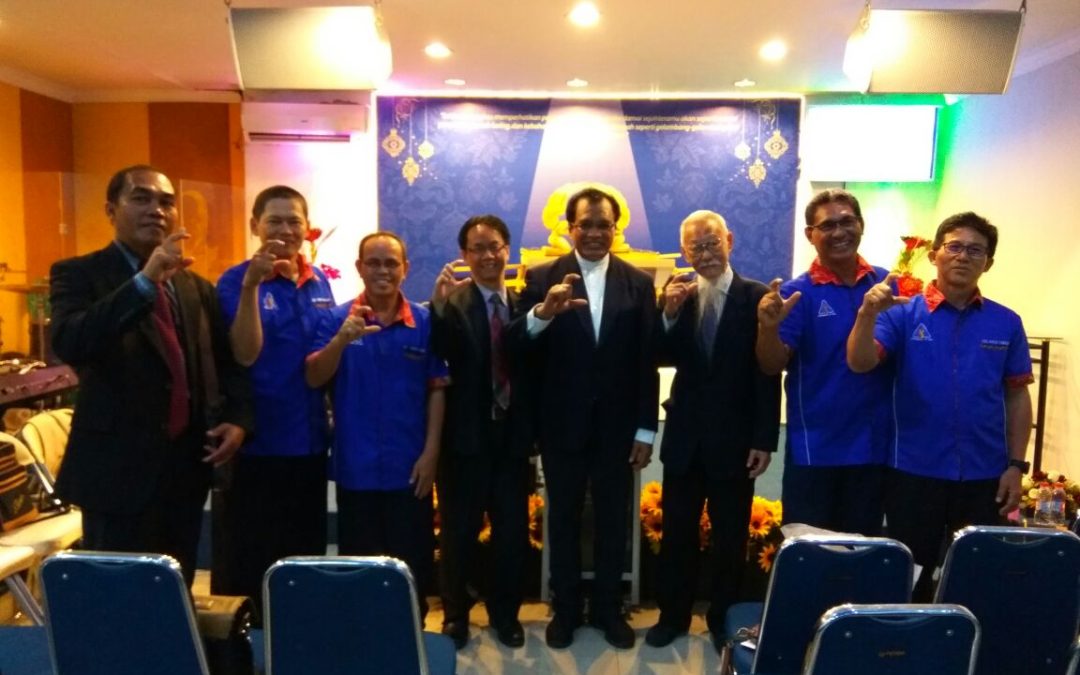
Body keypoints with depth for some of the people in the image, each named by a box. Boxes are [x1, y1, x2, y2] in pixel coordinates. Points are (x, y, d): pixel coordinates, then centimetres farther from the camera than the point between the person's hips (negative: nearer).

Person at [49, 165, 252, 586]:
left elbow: (226, 362, 16)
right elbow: (69, 344, -22)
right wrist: (145, 279, -28)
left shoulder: (197, 287, 12)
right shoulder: (79, 274, -3)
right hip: (119, 467, -5)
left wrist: (237, 419, -1)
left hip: (187, 466, 5)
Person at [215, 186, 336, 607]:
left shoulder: (319, 282, 6)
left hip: (310, 439, 5)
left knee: (308, 552, 18)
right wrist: (252, 285, -29)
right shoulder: (236, 280, -8)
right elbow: (245, 354, -22)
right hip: (259, 442, -5)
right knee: (255, 558, 9)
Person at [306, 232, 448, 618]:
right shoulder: (338, 319, -2)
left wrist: (430, 452, -6)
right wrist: (343, 339, -28)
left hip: (409, 466, 0)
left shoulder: (425, 322, -2)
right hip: (356, 466, 0)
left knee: (413, 562, 11)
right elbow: (313, 379, -10)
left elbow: (437, 389, -1)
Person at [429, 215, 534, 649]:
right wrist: (439, 305, -35)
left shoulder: (524, 304, 5)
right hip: (465, 438, -3)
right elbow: (437, 355, -24)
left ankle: (505, 614, 34)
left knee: (513, 532, 13)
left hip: (512, 438, 3)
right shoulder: (453, 303, -7)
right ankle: (455, 615, 32)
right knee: (458, 533, 10)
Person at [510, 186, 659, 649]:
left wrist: (645, 429, -3)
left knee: (613, 521, 14)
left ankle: (608, 608, 32)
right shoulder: (542, 278, -3)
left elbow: (646, 361, -1)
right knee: (563, 521, 13)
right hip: (562, 424, -1)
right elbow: (517, 348, -12)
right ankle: (565, 609, 31)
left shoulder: (638, 282, 1)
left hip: (616, 426, 1)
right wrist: (543, 312, -32)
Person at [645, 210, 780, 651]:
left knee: (729, 538, 13)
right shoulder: (677, 292, 2)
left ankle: (723, 620, 32)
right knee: (677, 532, 13)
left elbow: (768, 374, -8)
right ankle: (672, 615, 31)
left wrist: (764, 439, -10)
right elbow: (661, 358, -2)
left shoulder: (757, 296, -7)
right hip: (685, 435, 3)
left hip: (735, 438, -2)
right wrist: (669, 313, -18)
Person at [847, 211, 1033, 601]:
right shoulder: (904, 314, -4)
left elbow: (1017, 396, 6)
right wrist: (868, 313, -33)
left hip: (984, 475, 2)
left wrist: (1016, 465, 1)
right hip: (915, 471, -2)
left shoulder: (1006, 323, 3)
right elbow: (860, 363, -16)